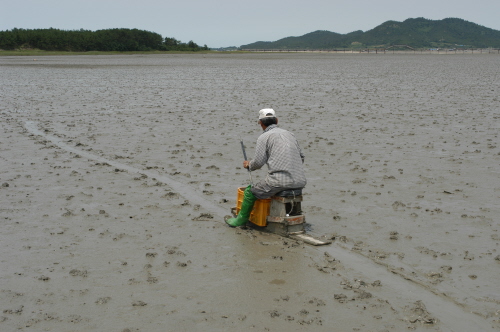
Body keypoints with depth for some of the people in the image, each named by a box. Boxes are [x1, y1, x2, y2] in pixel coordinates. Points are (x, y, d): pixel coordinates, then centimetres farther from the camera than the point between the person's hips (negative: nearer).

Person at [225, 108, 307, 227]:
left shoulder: (264, 137, 0)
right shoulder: (289, 134, 19)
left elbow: (258, 162, -7)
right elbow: (301, 158, 22)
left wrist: (249, 164, 15)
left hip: (280, 180, -7)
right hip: (300, 181, 7)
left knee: (250, 192, 13)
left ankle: (241, 219, 27)